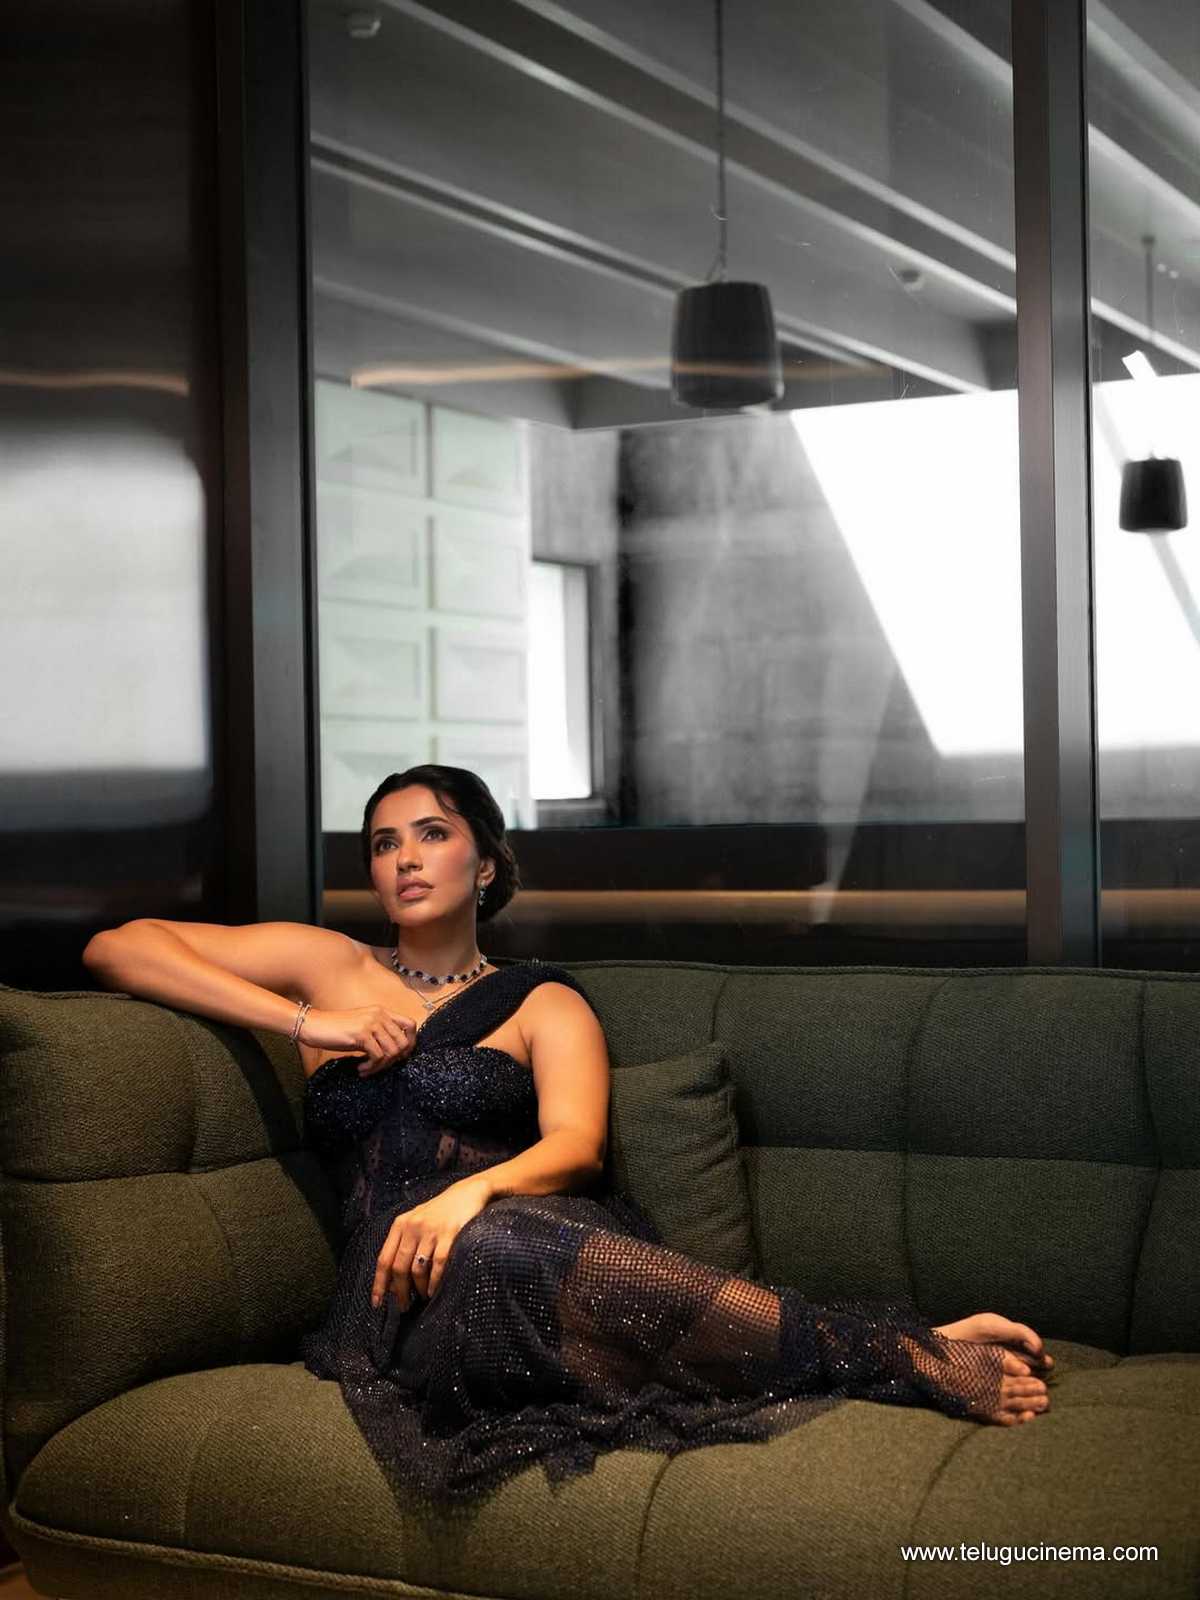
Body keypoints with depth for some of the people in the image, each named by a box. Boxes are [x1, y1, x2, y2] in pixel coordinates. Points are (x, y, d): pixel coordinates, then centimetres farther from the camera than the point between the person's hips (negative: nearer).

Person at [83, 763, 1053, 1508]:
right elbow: (114, 949, 13)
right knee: (499, 1256, -38)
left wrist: (472, 1190, -24)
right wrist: (306, 1022, 3)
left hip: (542, 1230, -1)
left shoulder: (544, 1003, 18)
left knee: (497, 1242, -41)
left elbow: (575, 1146, -1)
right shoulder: (326, 967, 21)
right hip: (399, 1284, 1)